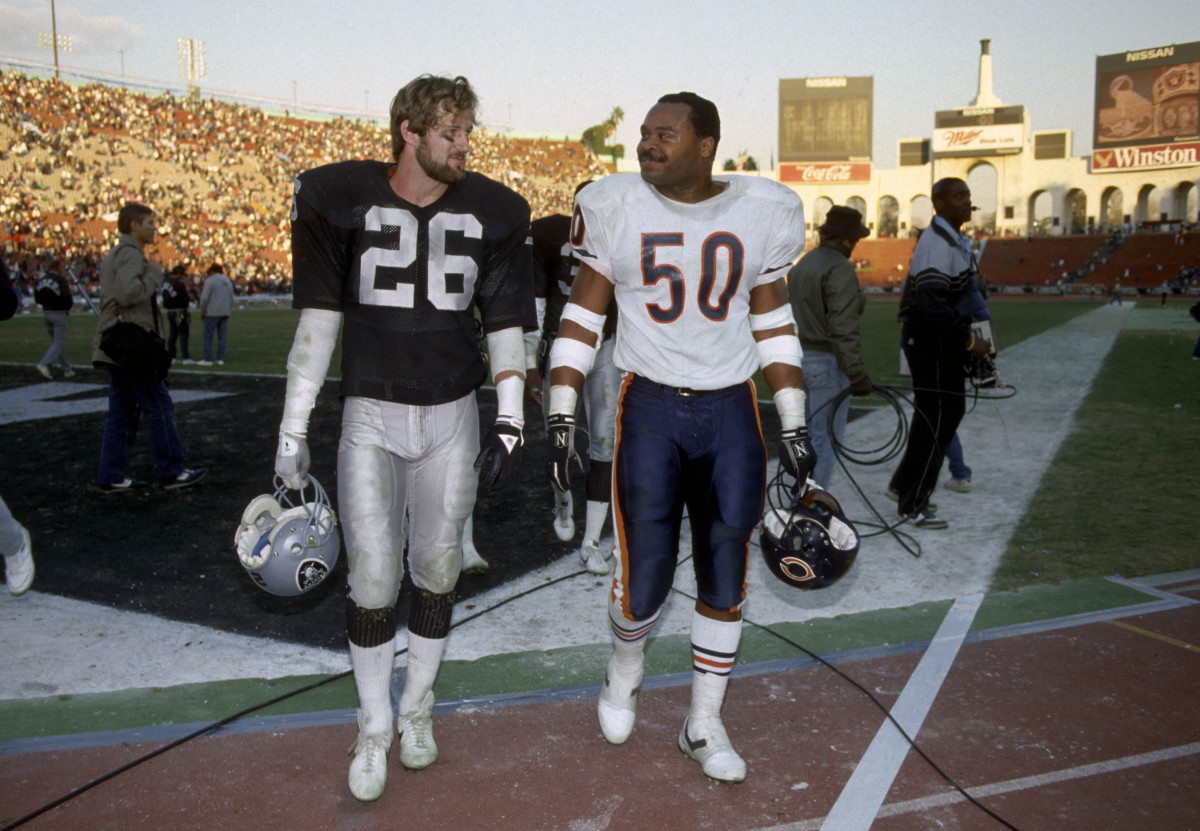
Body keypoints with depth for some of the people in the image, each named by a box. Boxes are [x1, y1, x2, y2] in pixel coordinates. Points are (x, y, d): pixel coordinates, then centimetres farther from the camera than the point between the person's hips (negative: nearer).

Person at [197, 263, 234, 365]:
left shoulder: (210, 281, -6)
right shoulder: (228, 282, 14)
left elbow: (205, 298, -13)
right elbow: (231, 300, 16)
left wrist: (202, 313, -3)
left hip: (213, 313, -6)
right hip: (225, 313, 6)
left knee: (208, 336, -1)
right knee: (222, 337, 6)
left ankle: (208, 360, -3)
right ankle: (220, 359, 4)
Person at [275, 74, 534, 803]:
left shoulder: (490, 212, 0)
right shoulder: (341, 197, -4)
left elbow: (505, 322, 3)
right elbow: (319, 315, -2)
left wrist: (510, 420, -5)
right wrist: (294, 428, -4)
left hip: (452, 417, 2)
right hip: (371, 416, -1)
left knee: (438, 570, 10)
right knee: (373, 579, -1)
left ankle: (418, 707, 33)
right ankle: (374, 728, 22)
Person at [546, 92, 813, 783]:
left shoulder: (762, 212, 1)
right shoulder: (618, 208, -3)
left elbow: (773, 323, 8)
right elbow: (583, 317, 1)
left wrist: (794, 425, 6)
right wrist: (562, 416, -5)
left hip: (731, 412, 2)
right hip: (650, 408, -1)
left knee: (726, 581, 7)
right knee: (645, 578, -1)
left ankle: (704, 724, 27)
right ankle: (624, 674, 34)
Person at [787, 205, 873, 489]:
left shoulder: (802, 264, 14)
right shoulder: (840, 269, -14)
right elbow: (843, 328, -20)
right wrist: (857, 373, -18)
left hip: (800, 359, 9)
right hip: (826, 363, -9)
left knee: (809, 436, 17)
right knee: (824, 440, -4)